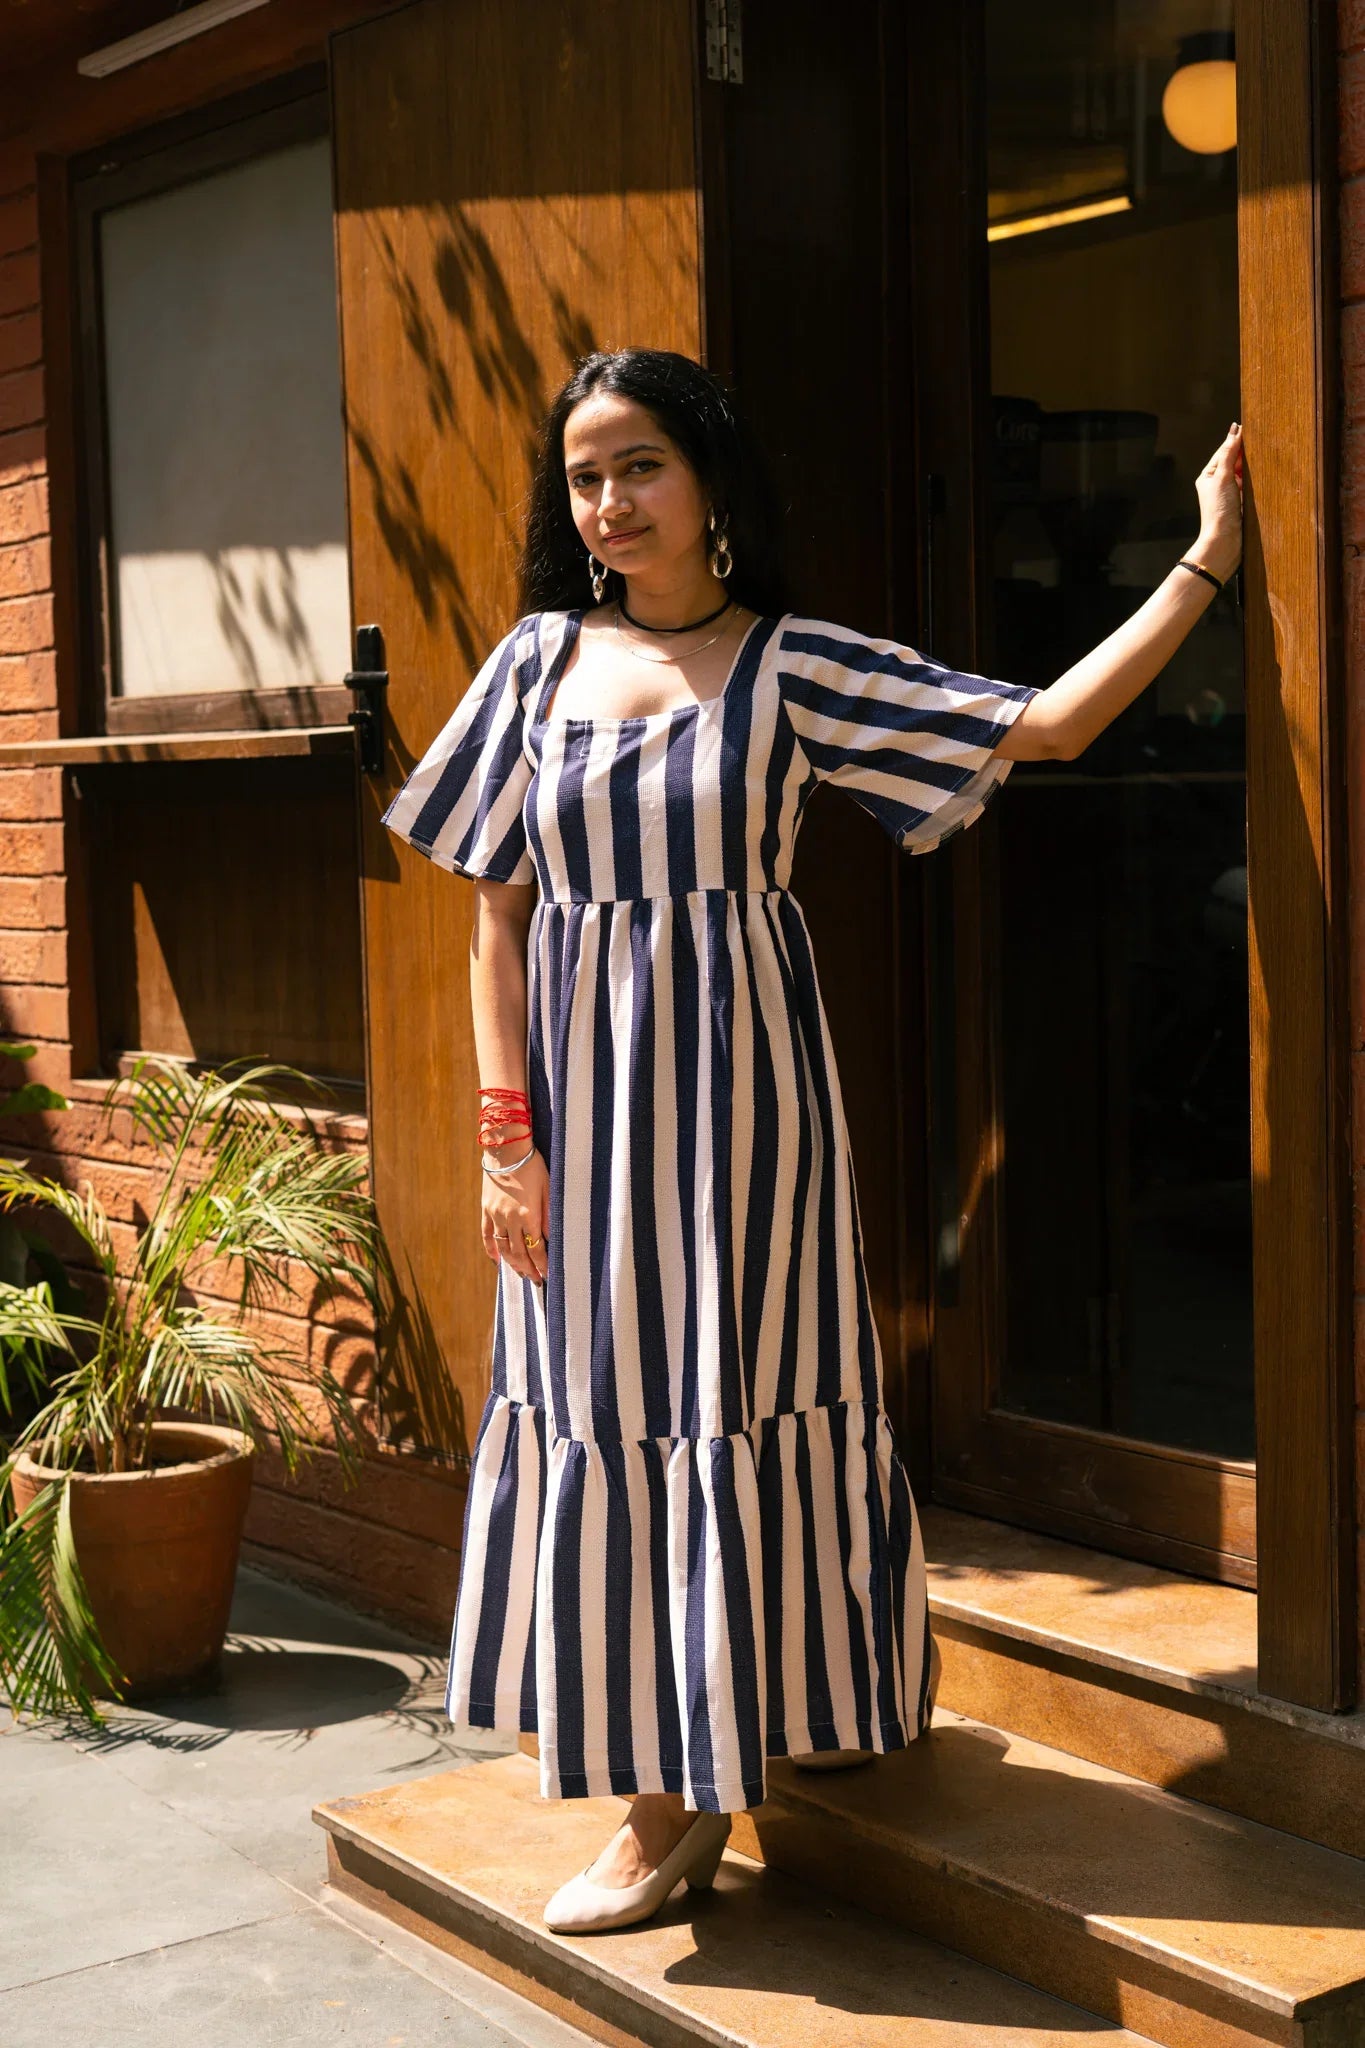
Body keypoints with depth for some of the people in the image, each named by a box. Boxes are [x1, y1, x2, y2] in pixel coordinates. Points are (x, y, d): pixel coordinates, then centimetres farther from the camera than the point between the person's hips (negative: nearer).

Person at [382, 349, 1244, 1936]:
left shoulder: (796, 666, -1)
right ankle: (674, 1775, 23)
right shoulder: (541, 659, 6)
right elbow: (496, 915, 5)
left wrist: (1206, 560, -6)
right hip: (581, 1094, 3)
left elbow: (1044, 727, -5)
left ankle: (681, 1810, 14)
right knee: (598, 1410, 7)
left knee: (718, 1399, 1)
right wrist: (509, 1133, -2)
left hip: (734, 1087, -3)